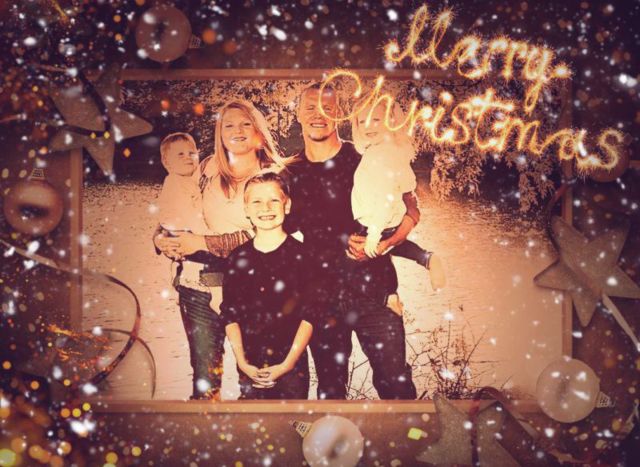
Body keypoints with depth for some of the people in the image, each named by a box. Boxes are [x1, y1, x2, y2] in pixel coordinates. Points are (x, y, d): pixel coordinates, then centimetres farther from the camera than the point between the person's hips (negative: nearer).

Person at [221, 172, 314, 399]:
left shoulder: (300, 254, -2)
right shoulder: (238, 258, 6)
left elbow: (309, 315, -4)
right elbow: (230, 314, 6)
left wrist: (287, 363, -9)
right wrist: (242, 362, -4)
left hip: (292, 365, -2)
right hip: (250, 368, 2)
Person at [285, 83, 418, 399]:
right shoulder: (291, 173, 8)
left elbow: (410, 212, 1)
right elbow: (285, 230, 17)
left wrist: (383, 243, -14)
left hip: (374, 289, -3)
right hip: (321, 296, 3)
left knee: (394, 381, -3)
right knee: (330, 387, 12)